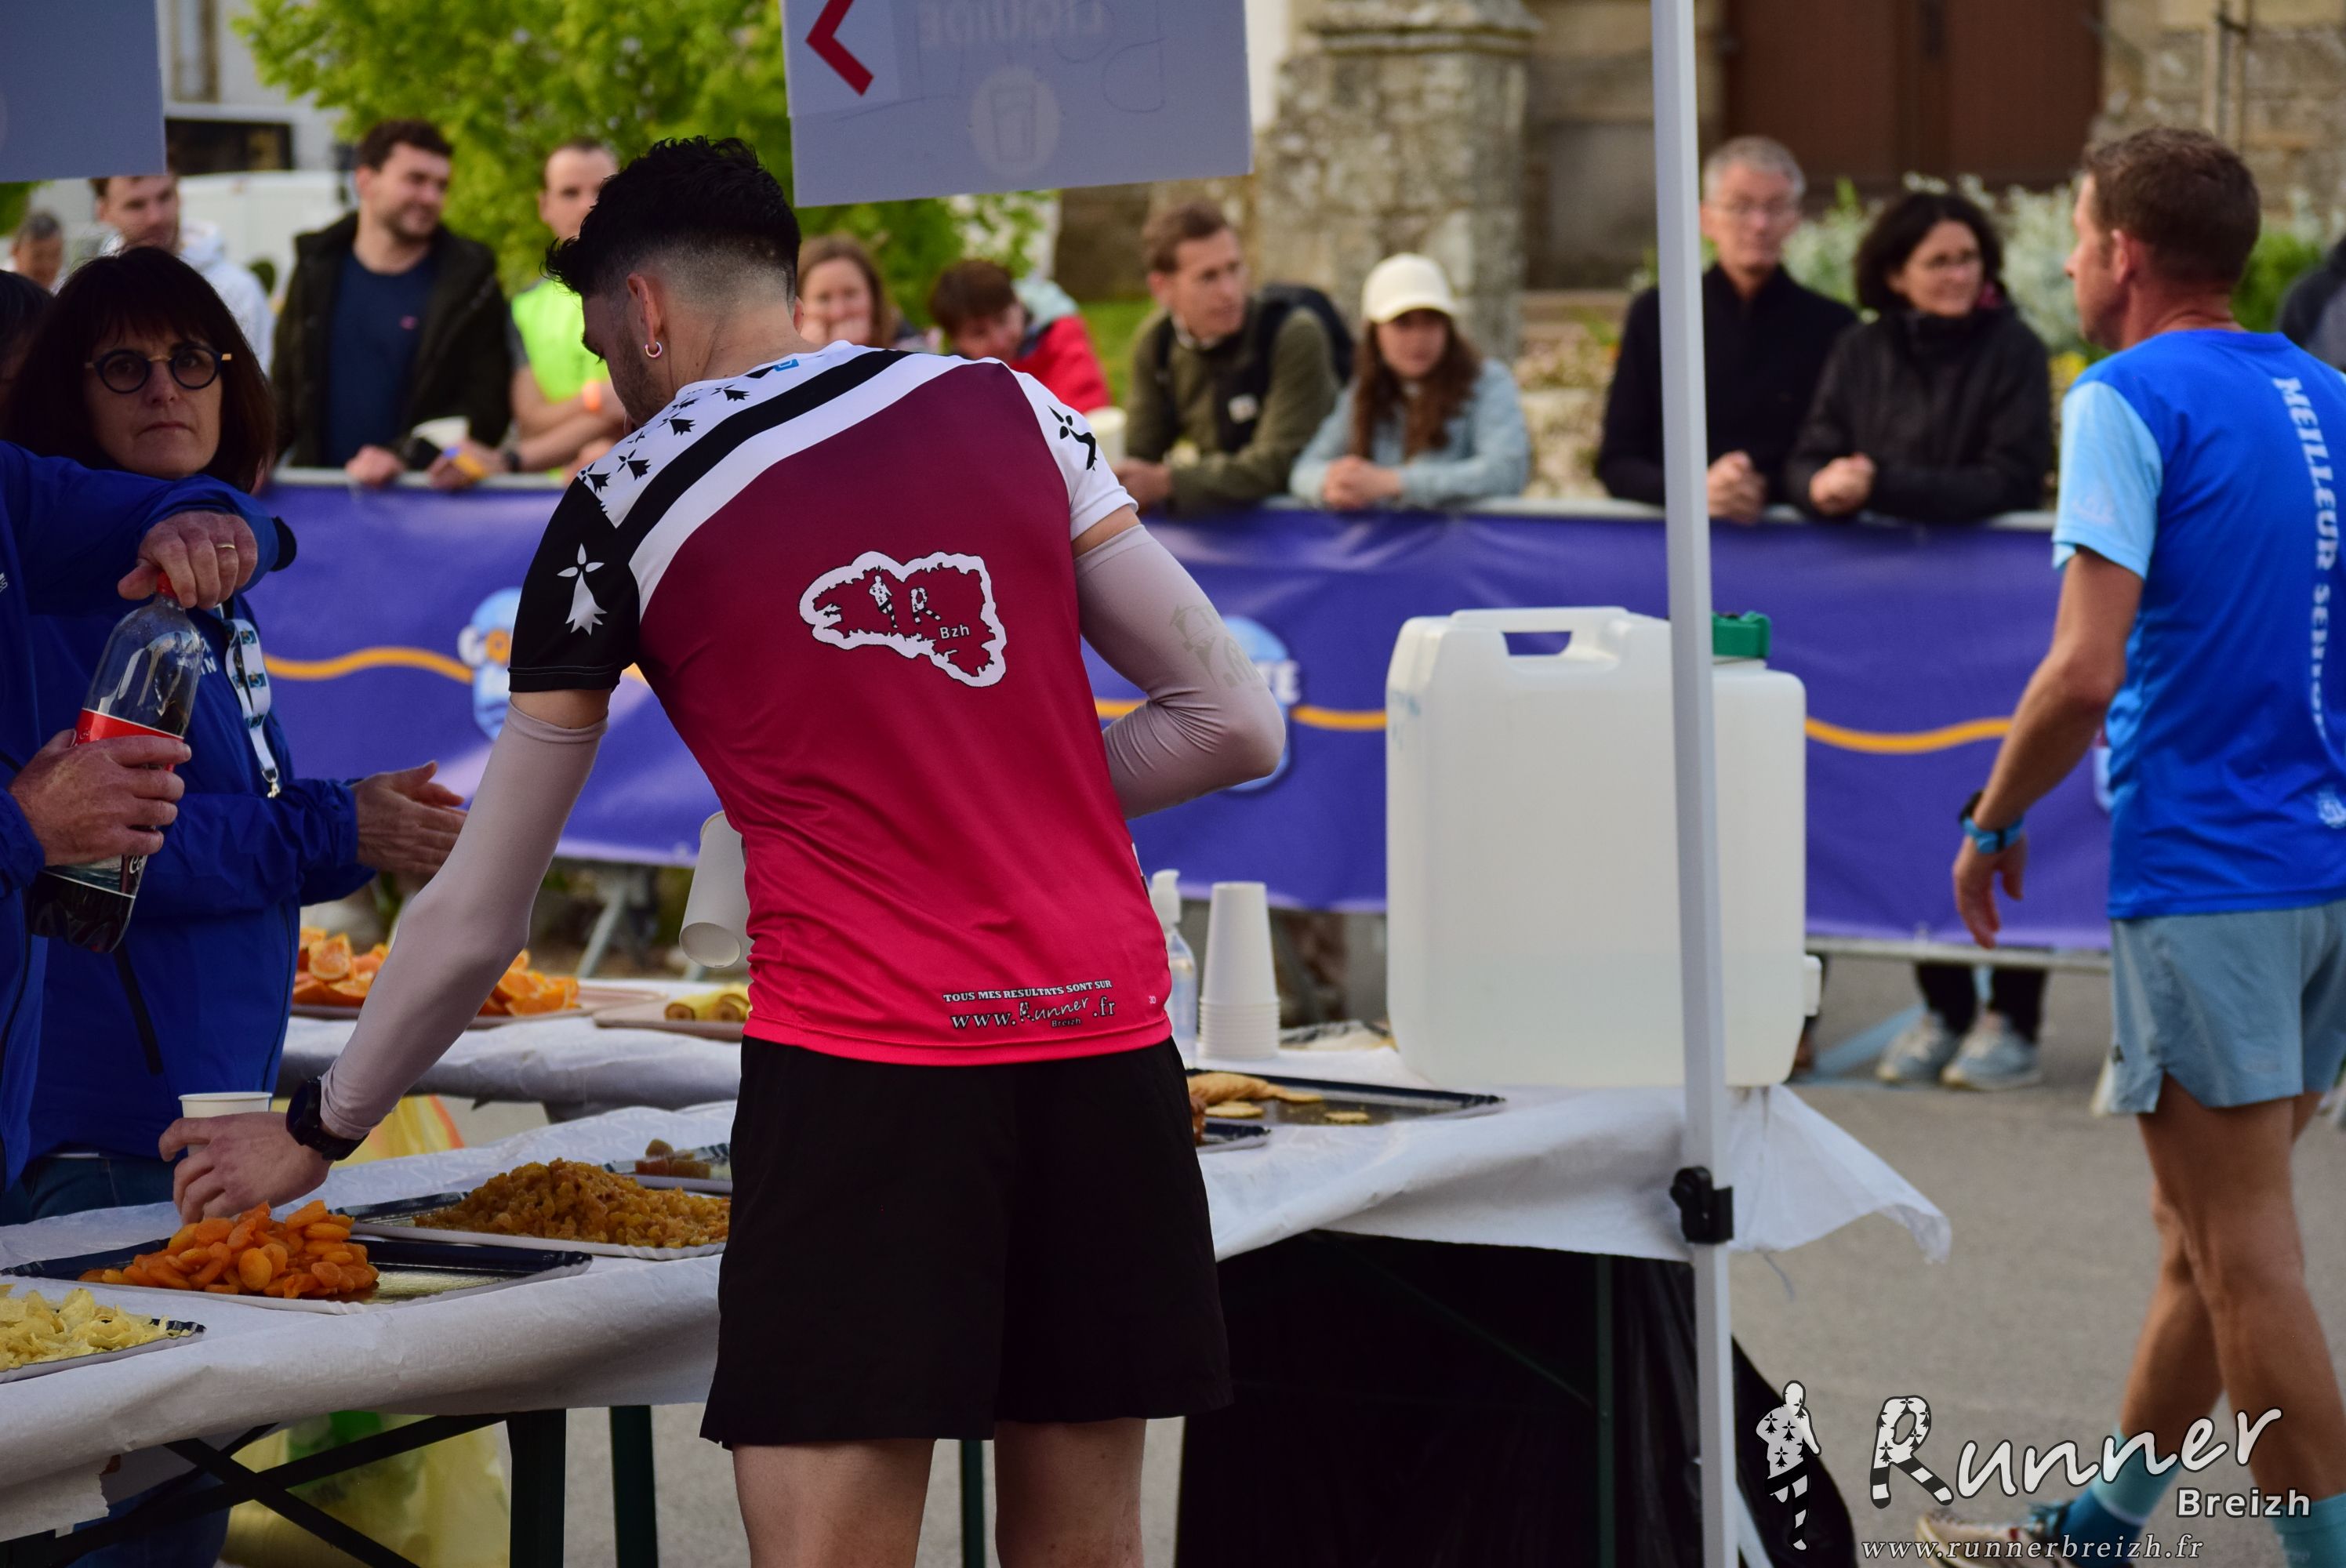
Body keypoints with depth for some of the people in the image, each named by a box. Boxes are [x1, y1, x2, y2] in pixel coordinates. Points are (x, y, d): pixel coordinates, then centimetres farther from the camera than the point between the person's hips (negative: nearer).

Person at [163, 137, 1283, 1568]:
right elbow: (1237, 724, 9)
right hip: (1107, 1044, 4)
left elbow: (473, 926, 10)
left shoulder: (621, 513, 5)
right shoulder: (1015, 410, 11)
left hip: (860, 1061, -3)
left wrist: (317, 1132, 23)